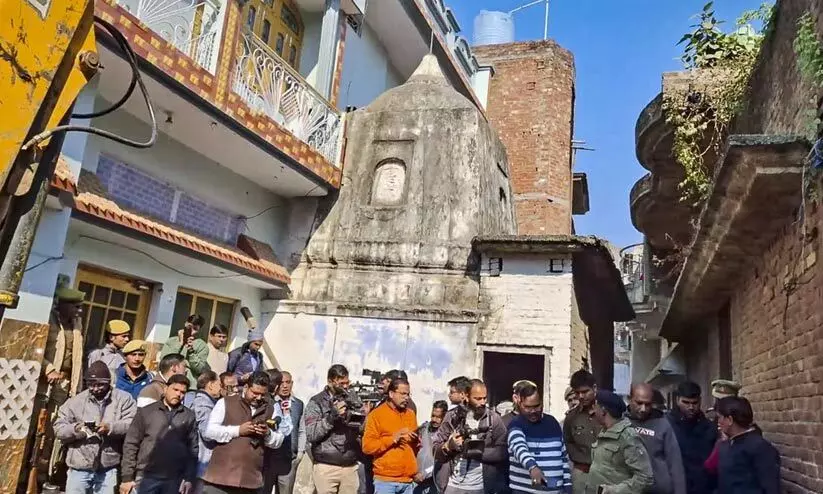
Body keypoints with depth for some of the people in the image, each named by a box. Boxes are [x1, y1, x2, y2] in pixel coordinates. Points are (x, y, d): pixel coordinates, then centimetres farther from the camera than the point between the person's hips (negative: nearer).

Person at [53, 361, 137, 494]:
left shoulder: (123, 399, 1)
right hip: (79, 468, 2)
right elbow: (58, 428, 5)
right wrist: (75, 429, -15)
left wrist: (110, 428, -24)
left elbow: (133, 425, -9)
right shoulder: (75, 401, 7)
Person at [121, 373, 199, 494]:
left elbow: (193, 449, 5)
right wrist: (127, 477, -3)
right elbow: (130, 444, 1)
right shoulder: (146, 412, 2)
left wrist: (189, 478, -1)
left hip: (174, 480, 1)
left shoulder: (189, 416, 4)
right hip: (147, 477, -1)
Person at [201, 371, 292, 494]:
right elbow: (210, 431, -5)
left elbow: (278, 441, 13)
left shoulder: (270, 410, 13)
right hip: (221, 476, -3)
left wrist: (268, 433, -8)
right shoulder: (225, 403, 2)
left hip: (250, 479, 3)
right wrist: (237, 430, -14)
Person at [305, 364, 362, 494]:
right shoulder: (316, 402, -1)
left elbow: (361, 432, 12)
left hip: (350, 467, 3)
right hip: (326, 468, -3)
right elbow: (311, 435, -10)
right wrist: (332, 416, -19)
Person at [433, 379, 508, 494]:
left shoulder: (494, 419, -3)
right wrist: (448, 446, -18)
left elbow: (502, 452, -10)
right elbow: (436, 449, 1)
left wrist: (477, 452, -20)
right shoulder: (453, 416, 0)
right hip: (453, 484, 1)